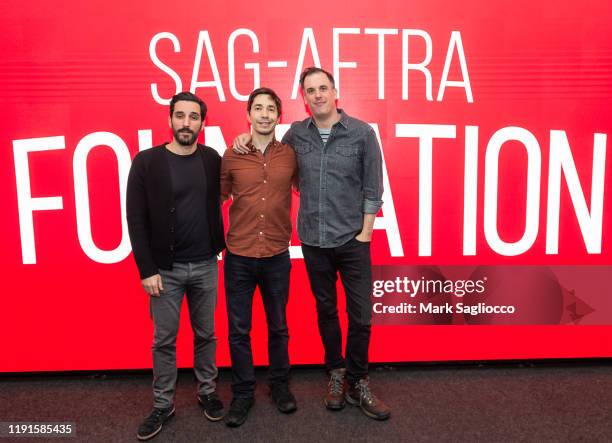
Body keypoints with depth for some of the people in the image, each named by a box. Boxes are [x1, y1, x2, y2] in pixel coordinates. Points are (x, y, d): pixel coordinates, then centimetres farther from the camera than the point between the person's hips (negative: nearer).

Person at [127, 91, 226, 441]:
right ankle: (163, 404, 27)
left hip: (205, 265, 2)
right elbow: (136, 220, -8)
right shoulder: (147, 162, -7)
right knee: (164, 340, 10)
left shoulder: (212, 159, 1)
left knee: (206, 334, 15)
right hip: (166, 268, -2)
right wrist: (147, 269, -11)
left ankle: (207, 391, 34)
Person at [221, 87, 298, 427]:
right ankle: (242, 393, 27)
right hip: (238, 257, 0)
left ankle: (279, 385, 35)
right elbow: (218, 198, 8)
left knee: (278, 327, 15)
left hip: (277, 256, 0)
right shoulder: (231, 156, -1)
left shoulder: (290, 155, -1)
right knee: (238, 330, 9)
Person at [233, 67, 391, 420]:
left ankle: (358, 383, 22)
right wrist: (249, 137, 2)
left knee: (361, 315, 3)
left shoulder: (362, 133, -5)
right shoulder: (297, 133, 2)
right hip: (313, 241, 2)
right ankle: (336, 373, 33)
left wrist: (365, 232, -6)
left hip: (353, 240, -2)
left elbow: (373, 187, -3)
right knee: (326, 310, 14)